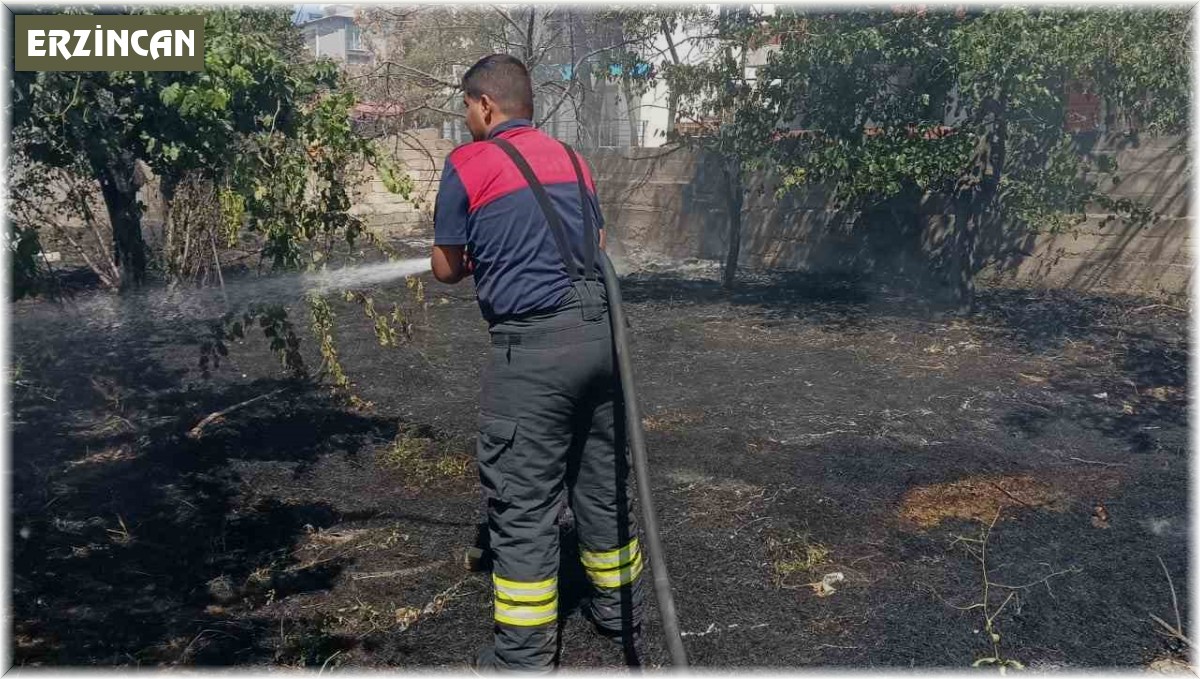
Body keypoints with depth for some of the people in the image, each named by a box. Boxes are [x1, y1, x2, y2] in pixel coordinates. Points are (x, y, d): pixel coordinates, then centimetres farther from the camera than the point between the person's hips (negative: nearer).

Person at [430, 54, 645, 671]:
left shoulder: (467, 163, -2)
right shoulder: (571, 159, 16)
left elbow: (446, 269, 5)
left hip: (533, 347, -6)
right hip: (601, 330, 7)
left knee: (522, 505, 3)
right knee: (603, 484, 19)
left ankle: (525, 658, 11)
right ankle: (620, 612, 34)